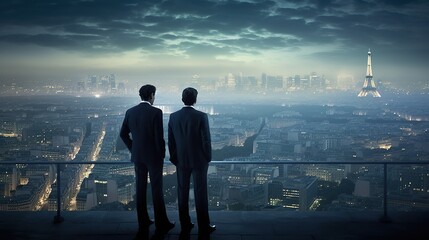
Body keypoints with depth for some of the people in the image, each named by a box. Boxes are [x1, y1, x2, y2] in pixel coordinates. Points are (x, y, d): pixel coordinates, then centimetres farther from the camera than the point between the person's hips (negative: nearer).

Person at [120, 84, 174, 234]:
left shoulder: (130, 112, 1)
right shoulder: (156, 112, -16)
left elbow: (123, 134, 7)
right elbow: (159, 137, -18)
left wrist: (133, 149, 15)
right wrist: (162, 154, -4)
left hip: (138, 156, 5)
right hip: (154, 156, -5)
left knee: (140, 188, 11)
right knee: (157, 190, 2)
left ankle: (143, 222, 19)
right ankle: (161, 224, 10)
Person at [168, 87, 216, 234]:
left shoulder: (173, 117, -3)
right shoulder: (201, 116, -14)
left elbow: (171, 141, 2)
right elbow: (206, 139, -13)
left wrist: (174, 158, 13)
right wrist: (208, 157, 1)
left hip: (181, 161, 3)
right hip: (199, 160, -3)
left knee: (182, 192, 12)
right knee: (200, 193, 4)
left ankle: (185, 224, 20)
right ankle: (203, 226, 11)